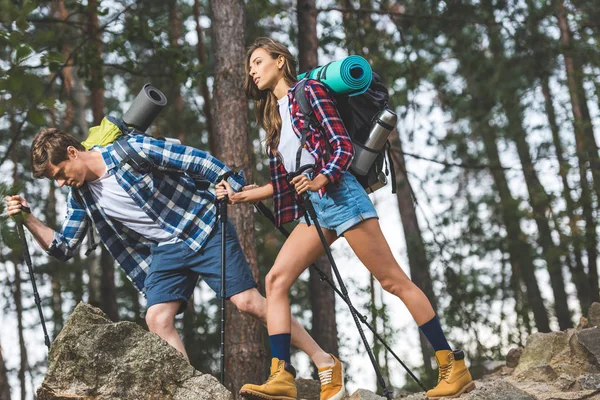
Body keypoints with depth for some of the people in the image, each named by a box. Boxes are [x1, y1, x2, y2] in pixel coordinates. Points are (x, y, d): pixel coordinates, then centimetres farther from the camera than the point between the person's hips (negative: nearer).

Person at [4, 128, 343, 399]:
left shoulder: (131, 150, -15)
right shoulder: (81, 196, 4)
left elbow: (196, 160, -13)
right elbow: (63, 248, 8)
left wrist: (239, 187, -15)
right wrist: (28, 218, -5)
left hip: (205, 230, -6)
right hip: (165, 251, 6)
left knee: (249, 302, -12)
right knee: (158, 320, -15)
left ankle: (324, 361, -1)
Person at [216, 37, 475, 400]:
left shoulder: (309, 92, 1)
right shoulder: (273, 115, 22)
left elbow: (344, 146, -9)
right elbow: (283, 181, 21)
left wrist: (320, 180, -23)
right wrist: (241, 195, 16)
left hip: (339, 195, -8)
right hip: (312, 206, 8)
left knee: (393, 280, -8)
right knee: (276, 280, -8)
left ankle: (454, 367, -4)